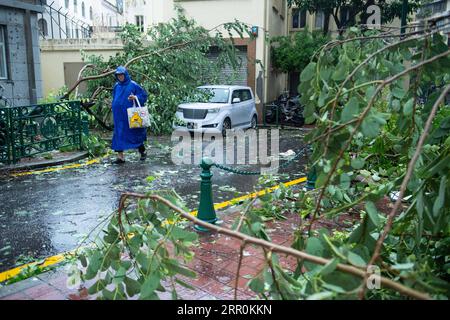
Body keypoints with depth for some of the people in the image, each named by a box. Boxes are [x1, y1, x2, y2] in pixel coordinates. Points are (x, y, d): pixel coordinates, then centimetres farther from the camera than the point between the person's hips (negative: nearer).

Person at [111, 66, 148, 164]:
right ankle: (120, 157, 7)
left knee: (135, 133, 4)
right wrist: (114, 107, 12)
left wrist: (135, 97, -20)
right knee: (119, 134, 2)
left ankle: (143, 152, 26)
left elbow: (144, 95, -5)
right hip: (119, 116, 5)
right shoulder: (116, 86, 10)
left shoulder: (133, 85, -6)